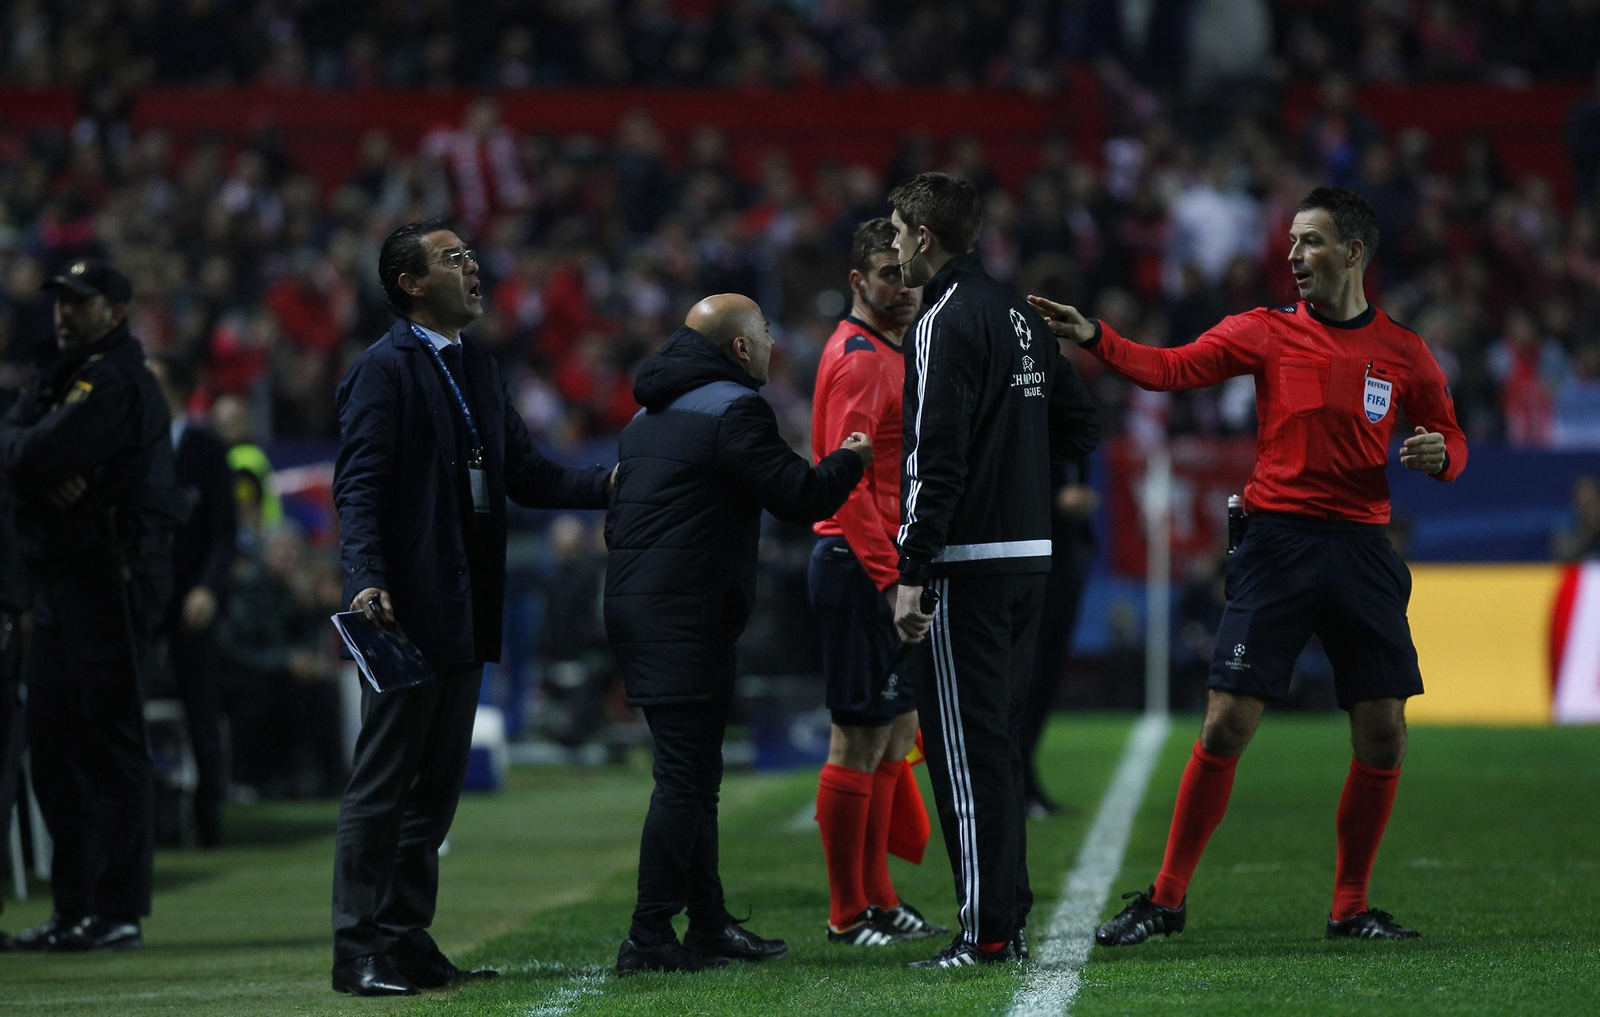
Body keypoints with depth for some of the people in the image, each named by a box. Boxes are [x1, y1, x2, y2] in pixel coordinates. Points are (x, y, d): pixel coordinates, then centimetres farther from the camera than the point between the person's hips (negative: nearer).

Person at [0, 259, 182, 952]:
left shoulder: (116, 381, -11)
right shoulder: (61, 375, 19)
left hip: (113, 577, -10)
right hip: (61, 577, 10)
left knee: (110, 742, -10)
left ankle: (119, 913, -10)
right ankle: (74, 910, 18)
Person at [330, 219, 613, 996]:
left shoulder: (479, 371, 17)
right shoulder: (383, 369, -8)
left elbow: (527, 476, 15)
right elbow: (360, 486, -15)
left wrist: (610, 481, 0)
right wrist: (367, 581, -27)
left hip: (463, 612, 9)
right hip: (406, 609, -8)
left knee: (436, 785, 11)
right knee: (382, 783, -5)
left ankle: (408, 941, 17)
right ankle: (359, 952, -2)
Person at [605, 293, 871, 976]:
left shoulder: (651, 414, 20)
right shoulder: (733, 409, -12)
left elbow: (619, 516, 24)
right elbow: (800, 496, -15)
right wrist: (850, 460, 4)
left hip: (634, 605, 10)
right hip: (686, 615, -10)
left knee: (693, 772, 16)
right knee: (685, 776, -9)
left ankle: (709, 922, 21)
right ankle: (649, 938, -11)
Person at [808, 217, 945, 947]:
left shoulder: (888, 354, 19)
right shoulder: (859, 359, -13)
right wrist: (888, 575, -22)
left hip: (881, 569, 11)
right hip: (861, 566, -11)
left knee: (895, 731, 13)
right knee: (861, 740, -7)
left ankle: (876, 899, 19)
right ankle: (850, 914, -3)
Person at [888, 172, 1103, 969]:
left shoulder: (948, 321, -13)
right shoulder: (1020, 315, 14)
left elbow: (937, 458, -19)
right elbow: (1082, 430, 19)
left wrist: (911, 573, -19)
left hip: (967, 565, -9)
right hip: (1027, 554, 9)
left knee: (963, 746, -6)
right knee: (998, 739, 14)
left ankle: (985, 933, -7)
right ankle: (1010, 919, 17)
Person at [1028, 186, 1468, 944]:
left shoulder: (1402, 351, 7)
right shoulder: (1266, 332, 4)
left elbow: (1449, 439, 16)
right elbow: (1171, 369, -6)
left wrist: (1438, 454, -8)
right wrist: (1092, 337, -19)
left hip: (1363, 550, 2)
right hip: (1278, 542, -2)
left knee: (1383, 739, -2)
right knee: (1225, 726, -7)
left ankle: (1350, 907, 13)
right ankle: (1167, 897, 3)